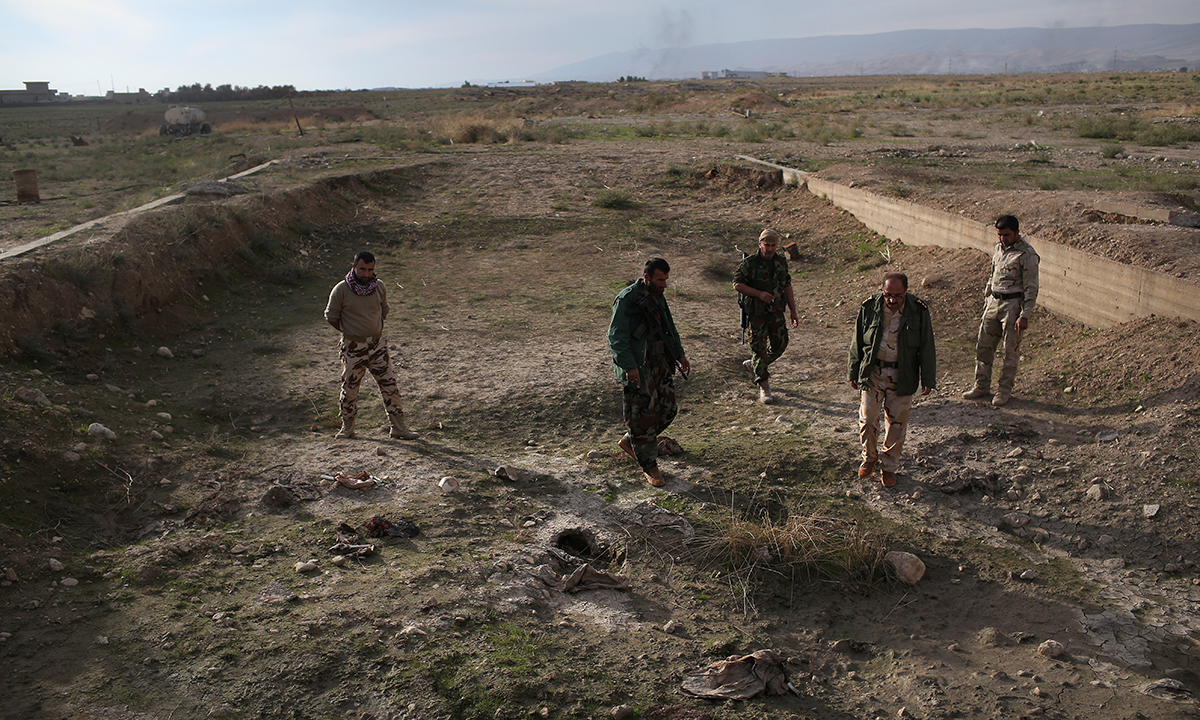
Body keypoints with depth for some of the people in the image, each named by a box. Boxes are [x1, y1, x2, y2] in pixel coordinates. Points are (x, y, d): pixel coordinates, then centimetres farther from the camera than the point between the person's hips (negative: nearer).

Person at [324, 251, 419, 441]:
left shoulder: (379, 286, 1)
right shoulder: (341, 290, -10)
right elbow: (331, 316, 0)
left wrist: (374, 331, 12)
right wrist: (350, 332, 5)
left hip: (378, 344, 3)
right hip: (353, 347, -3)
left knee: (390, 385, 0)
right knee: (349, 388, 7)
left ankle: (398, 427, 7)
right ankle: (347, 427, 26)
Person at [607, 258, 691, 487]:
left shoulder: (658, 297, 11)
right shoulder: (626, 300, -16)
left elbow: (669, 328, 26)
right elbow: (616, 337, -20)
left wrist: (680, 354, 21)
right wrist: (629, 366, -28)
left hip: (661, 365, 8)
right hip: (638, 370, -8)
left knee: (667, 409, 11)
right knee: (643, 416, -1)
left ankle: (629, 441, 31)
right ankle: (650, 467, 13)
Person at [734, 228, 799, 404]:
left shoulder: (781, 262, 6)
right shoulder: (750, 263, -10)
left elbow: (787, 287, 13)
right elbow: (737, 284, -10)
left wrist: (793, 312, 11)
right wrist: (759, 293, -21)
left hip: (776, 311, 5)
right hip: (757, 313, -5)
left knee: (780, 344, 9)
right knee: (759, 348, -2)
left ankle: (754, 365, 34)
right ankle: (764, 388, 9)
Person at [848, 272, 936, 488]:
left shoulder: (919, 311, -9)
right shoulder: (869, 307, -7)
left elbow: (927, 348, 0)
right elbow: (857, 343, 4)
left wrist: (928, 379, 1)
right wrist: (854, 373, 6)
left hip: (902, 376, 0)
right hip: (872, 372, 1)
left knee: (897, 421, 6)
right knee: (867, 418, 1)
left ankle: (889, 465, 23)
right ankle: (869, 457, 27)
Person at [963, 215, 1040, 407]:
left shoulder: (1027, 255, -13)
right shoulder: (999, 248, 10)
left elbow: (1031, 288, -13)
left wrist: (1025, 316, -17)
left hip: (1013, 305, -7)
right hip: (994, 302, 7)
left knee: (1011, 351, 2)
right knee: (983, 346, 8)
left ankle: (1004, 390, 13)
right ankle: (982, 386, 20)